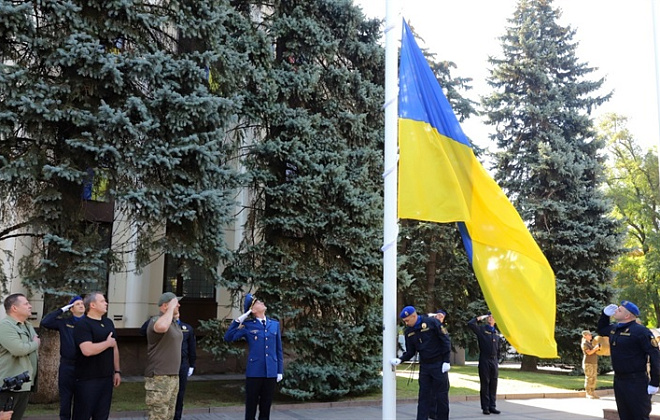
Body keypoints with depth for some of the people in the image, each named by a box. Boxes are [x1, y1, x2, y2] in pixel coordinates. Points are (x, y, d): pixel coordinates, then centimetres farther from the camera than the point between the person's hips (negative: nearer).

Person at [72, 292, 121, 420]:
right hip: (87, 379, -7)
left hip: (106, 377, 7)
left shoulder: (108, 322, 12)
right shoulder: (82, 324, -12)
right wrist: (108, 343, -11)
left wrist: (117, 371, 13)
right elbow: (87, 350, -26)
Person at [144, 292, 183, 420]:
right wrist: (171, 308, -25)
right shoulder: (155, 321, -13)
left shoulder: (175, 323, 14)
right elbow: (162, 327, -39)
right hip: (159, 378, -9)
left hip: (173, 377, 9)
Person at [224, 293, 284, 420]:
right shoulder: (248, 325, 0)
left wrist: (280, 371, 8)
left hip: (271, 373, 3)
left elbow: (278, 349, 11)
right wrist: (238, 321, -11)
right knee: (251, 408, 5)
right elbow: (228, 337, -7)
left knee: (266, 408, 10)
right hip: (254, 373, -3)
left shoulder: (275, 324, 8)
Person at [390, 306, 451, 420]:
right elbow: (410, 351, 7)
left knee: (441, 394, 3)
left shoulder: (432, 322, -12)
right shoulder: (408, 331, 3)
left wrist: (446, 361, -11)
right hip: (424, 366, 5)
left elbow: (445, 340, -9)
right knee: (423, 395, 4)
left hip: (439, 364, -4)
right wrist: (400, 360, -11)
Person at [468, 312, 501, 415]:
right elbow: (470, 324, -17)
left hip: (494, 361, 5)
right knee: (485, 384, -1)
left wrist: (497, 359, 14)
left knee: (493, 384, 6)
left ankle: (492, 406, 13)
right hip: (484, 360, -5)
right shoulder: (481, 329, 0)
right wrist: (479, 318, -4)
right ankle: (485, 407, 4)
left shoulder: (496, 333, 16)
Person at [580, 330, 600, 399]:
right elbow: (589, 352, -18)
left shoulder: (591, 343, 18)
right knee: (588, 378, -8)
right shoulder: (584, 344, -7)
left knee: (593, 378, 5)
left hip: (594, 363, 8)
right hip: (588, 363, -8)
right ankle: (588, 393, -4)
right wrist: (595, 348, -31)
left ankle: (592, 393, 10)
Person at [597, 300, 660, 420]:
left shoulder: (640, 331, -15)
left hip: (636, 382, -8)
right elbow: (601, 329, 33)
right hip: (619, 381, 8)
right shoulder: (614, 328, 10)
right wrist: (605, 313, 14)